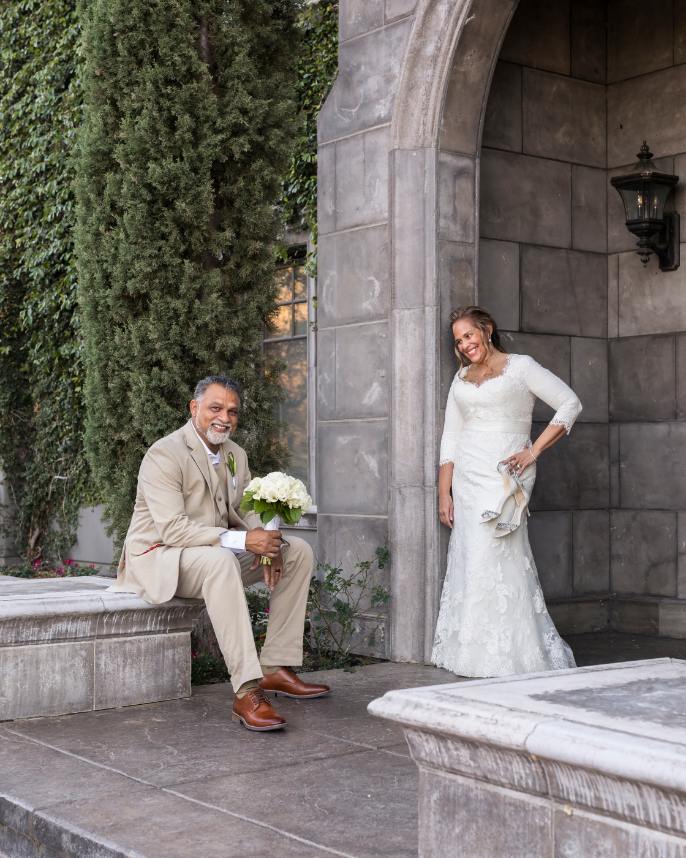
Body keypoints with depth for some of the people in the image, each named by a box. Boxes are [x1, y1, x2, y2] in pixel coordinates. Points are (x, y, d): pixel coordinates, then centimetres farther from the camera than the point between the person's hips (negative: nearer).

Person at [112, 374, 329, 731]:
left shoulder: (236, 455, 9)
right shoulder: (165, 455, -18)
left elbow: (246, 512, 12)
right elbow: (172, 528, -26)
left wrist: (265, 543, -13)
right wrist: (242, 540, -34)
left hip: (216, 554, 9)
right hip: (158, 556, -8)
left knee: (299, 552, -2)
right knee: (220, 560, -40)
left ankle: (275, 668, -2)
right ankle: (246, 692, -42)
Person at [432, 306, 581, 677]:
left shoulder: (520, 367, 2)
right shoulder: (461, 379, 17)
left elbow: (570, 403, -3)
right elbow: (450, 438, 15)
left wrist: (534, 451, -10)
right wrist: (444, 493, 7)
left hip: (504, 477, -5)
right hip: (467, 479, 6)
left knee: (497, 559, -12)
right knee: (469, 559, 1)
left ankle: (512, 654, -4)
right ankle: (474, 652, 7)